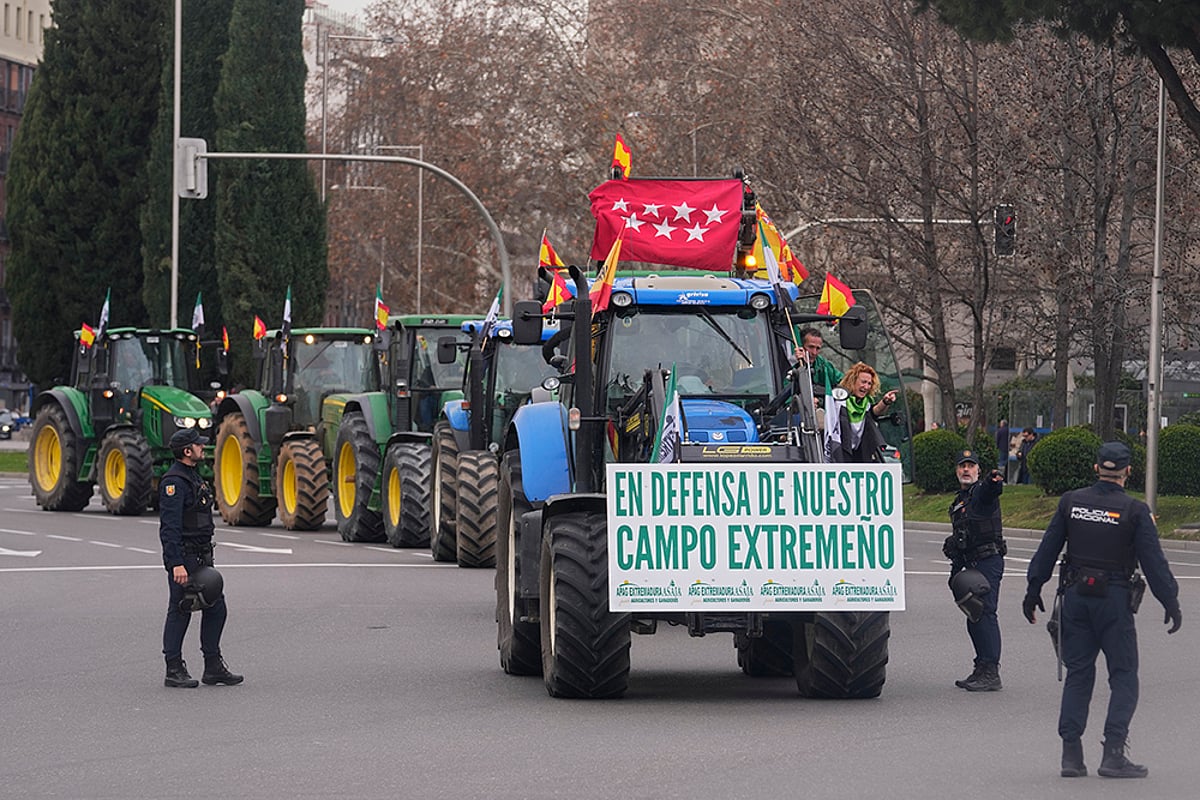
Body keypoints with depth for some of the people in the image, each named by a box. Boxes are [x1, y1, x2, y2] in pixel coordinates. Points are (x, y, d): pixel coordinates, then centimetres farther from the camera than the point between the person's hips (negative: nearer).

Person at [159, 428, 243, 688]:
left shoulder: (193, 477, 16)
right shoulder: (174, 482, -17)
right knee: (180, 612, -3)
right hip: (183, 556, -10)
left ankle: (213, 667, 15)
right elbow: (170, 527, -23)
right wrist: (177, 564, -27)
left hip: (202, 557, 10)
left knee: (215, 607, 9)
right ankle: (174, 671, 4)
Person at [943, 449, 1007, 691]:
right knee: (974, 618, 11)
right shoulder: (959, 501, 23)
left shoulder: (982, 490, -5)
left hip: (988, 560, -10)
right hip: (972, 563, 10)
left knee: (985, 613, -15)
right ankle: (981, 670, 18)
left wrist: (993, 481, -55)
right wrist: (956, 569, 26)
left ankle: (991, 673, -19)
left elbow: (991, 490, -31)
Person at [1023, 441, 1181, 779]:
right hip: (1114, 600, -4)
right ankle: (1113, 754, -7)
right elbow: (1154, 562, -8)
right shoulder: (1134, 511, -8)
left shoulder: (1071, 502, 2)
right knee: (1124, 676, 3)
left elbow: (1046, 551, 6)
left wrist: (1033, 592, 15)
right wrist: (1171, 604, -1)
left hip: (1074, 598, 4)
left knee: (1077, 675, 10)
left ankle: (1071, 755, 6)